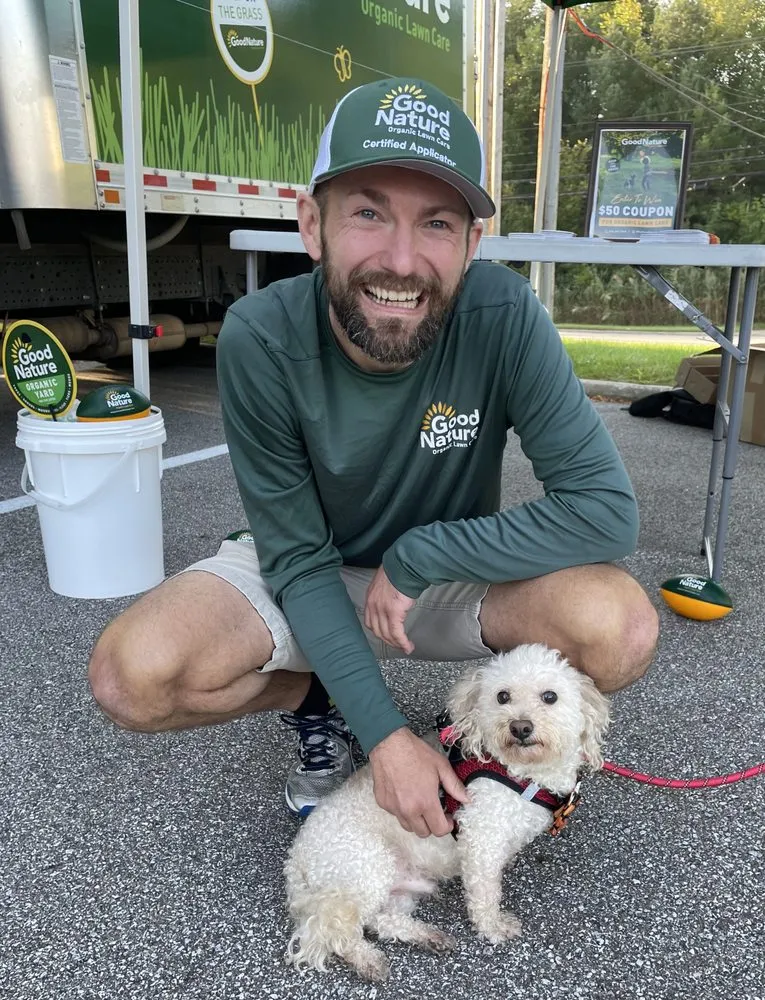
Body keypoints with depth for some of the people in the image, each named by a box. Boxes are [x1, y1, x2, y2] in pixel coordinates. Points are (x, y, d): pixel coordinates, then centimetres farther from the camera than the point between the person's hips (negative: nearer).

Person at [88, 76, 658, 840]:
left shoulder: (504, 318, -26)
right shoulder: (260, 341, -24)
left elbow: (607, 509, -27)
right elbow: (298, 559, -18)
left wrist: (414, 560, -25)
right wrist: (383, 732, -23)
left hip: (455, 571, 0)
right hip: (303, 573, 1)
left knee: (620, 628, -28)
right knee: (130, 676, -23)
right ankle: (313, 702, 9)